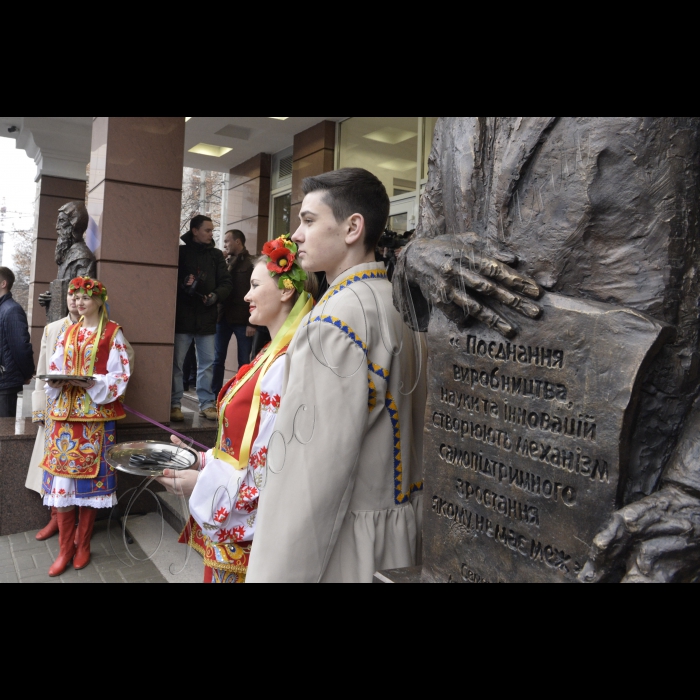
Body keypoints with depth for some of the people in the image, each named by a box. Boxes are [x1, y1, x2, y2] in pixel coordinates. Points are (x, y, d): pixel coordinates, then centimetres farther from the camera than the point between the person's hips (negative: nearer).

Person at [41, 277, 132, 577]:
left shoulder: (112, 332, 0)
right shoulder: (68, 333, 15)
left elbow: (120, 375, -6)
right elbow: (54, 368, 14)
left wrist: (93, 383, -20)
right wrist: (58, 381, -8)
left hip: (96, 412, -4)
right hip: (66, 411, 4)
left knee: (90, 475, 1)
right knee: (62, 476, 1)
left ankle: (83, 545, 15)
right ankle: (65, 548, 12)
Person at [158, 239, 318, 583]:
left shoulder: (286, 365, -23)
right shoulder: (272, 355, 6)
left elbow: (274, 471, -24)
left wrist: (201, 483, -15)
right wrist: (204, 459, 8)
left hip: (245, 529, -8)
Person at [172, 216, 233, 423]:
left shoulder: (216, 254, 11)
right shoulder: (180, 252, 2)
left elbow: (226, 282, 8)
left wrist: (216, 295, -11)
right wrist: (183, 285, -18)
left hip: (207, 318, 3)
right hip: (182, 316, -3)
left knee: (207, 363, 7)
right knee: (176, 363, 1)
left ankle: (207, 403, 15)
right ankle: (175, 404, 9)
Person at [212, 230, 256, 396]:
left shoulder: (251, 263, -3)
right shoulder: (226, 262, 15)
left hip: (242, 320, -6)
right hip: (223, 317, 6)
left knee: (244, 362, 2)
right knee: (218, 359, 7)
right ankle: (215, 396, 14)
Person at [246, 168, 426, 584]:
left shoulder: (335, 321, -22)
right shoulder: (402, 305, 4)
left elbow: (314, 467, -25)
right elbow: (411, 432, 9)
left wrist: (277, 573, -17)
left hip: (343, 544, -8)